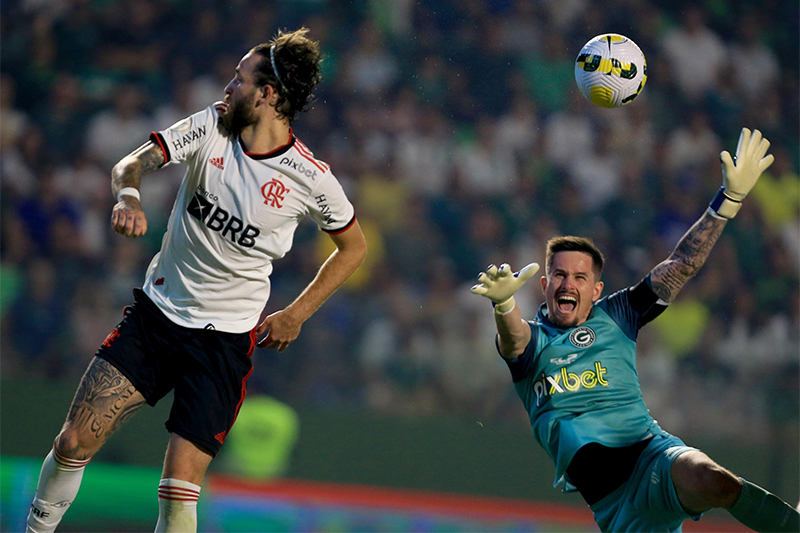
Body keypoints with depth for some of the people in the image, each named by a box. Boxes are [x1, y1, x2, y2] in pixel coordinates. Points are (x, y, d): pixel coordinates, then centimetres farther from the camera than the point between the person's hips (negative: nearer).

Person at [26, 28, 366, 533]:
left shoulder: (310, 179, -11)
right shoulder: (211, 126, -3)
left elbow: (354, 245, 5)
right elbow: (134, 163, -9)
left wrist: (295, 315, 1)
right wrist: (128, 193, -33)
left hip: (223, 340, -3)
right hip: (155, 312, 3)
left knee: (179, 492, -13)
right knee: (73, 442, -6)